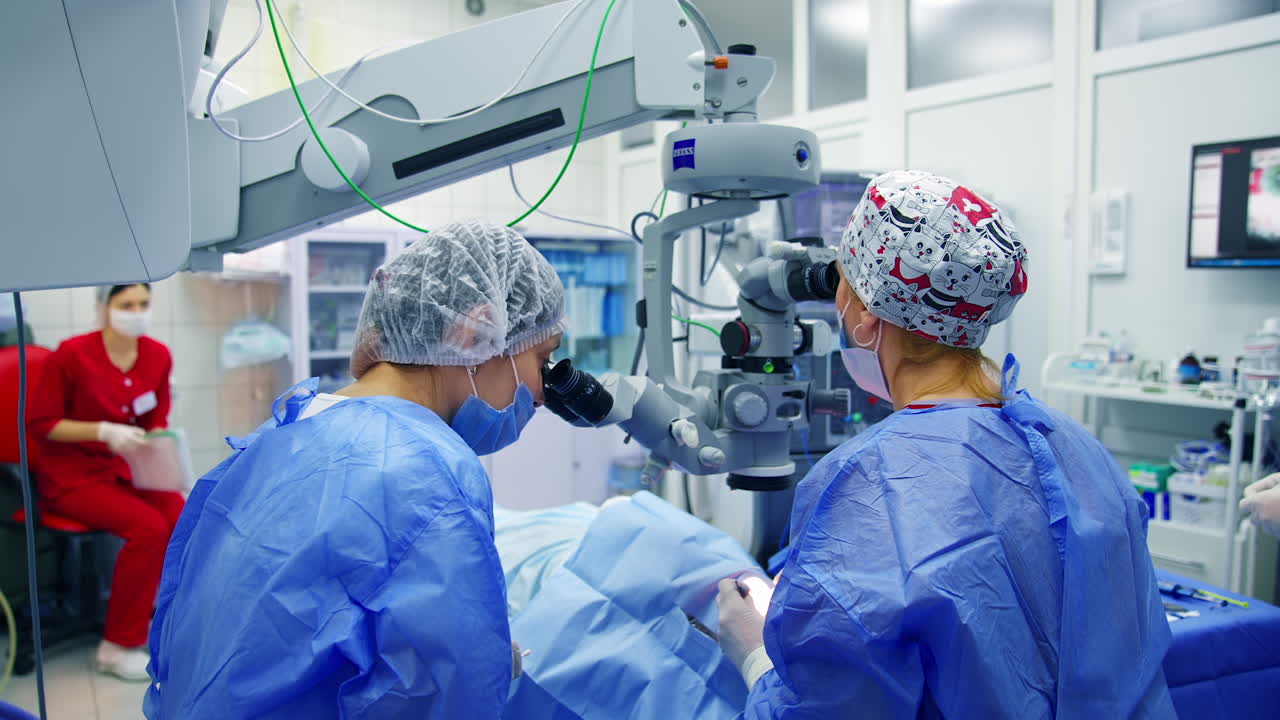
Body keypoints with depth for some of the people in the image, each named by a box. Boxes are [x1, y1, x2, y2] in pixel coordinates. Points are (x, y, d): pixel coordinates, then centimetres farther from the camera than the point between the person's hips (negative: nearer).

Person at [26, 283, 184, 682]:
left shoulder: (158, 356, 0)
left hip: (127, 471, 5)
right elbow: (39, 423, -9)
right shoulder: (72, 354, -13)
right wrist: (103, 431, -21)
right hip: (73, 476, -5)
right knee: (149, 528, -27)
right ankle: (117, 647, -12)